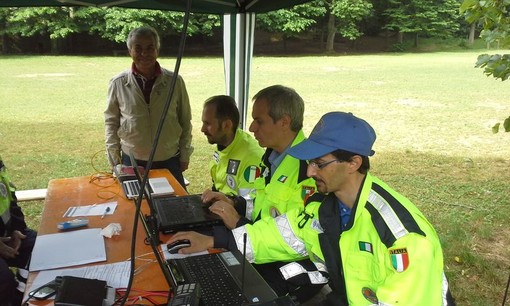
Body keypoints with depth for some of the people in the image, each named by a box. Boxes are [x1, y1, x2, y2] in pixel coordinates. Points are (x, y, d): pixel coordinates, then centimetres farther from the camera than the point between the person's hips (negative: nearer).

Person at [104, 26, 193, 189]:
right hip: (132, 162, 0)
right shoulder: (118, 83, -4)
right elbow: (111, 122, 5)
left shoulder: (175, 81, -5)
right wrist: (114, 159, 3)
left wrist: (184, 155, 4)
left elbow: (185, 121, 3)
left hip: (170, 162, 0)